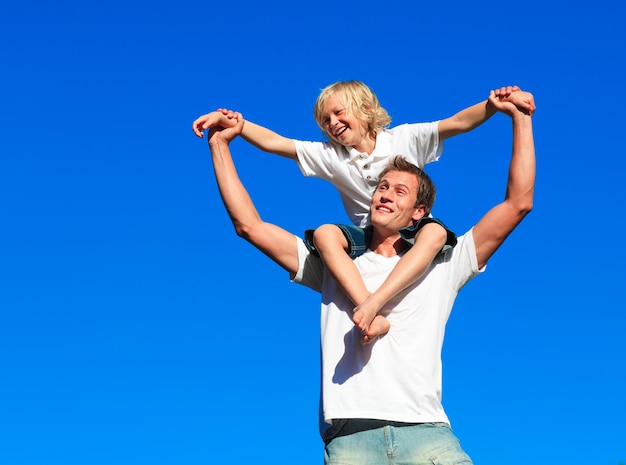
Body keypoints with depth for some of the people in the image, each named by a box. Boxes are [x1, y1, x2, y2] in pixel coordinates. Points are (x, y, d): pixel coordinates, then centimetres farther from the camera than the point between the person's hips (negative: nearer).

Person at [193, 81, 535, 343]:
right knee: (324, 234, -29)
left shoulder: (405, 139, -3)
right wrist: (231, 122, -21)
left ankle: (371, 303, -51)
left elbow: (459, 123, -15)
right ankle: (371, 314, -48)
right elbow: (272, 142, -5)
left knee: (435, 231, -37)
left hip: (413, 237, -2)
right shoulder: (330, 155, 4)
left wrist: (495, 105, -35)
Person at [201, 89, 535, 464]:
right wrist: (220, 144, 23)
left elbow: (518, 203, 16)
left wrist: (521, 119, 16)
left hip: (425, 431, 0)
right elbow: (249, 225, 22)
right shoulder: (334, 266, 23)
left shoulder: (441, 267, 19)